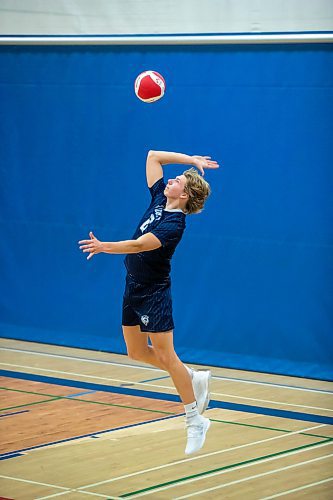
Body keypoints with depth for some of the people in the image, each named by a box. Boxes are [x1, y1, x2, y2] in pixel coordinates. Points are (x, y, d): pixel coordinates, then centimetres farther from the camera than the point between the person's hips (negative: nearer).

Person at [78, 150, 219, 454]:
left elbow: (138, 245, -36)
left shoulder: (173, 224, -22)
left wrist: (105, 247, -48)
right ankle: (196, 379, 28)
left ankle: (195, 421, 0)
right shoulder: (159, 198, 2)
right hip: (134, 288, 9)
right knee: (137, 352, 13)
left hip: (153, 292, -9)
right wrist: (192, 160, 7)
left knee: (165, 355, -7)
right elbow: (153, 156, 11)